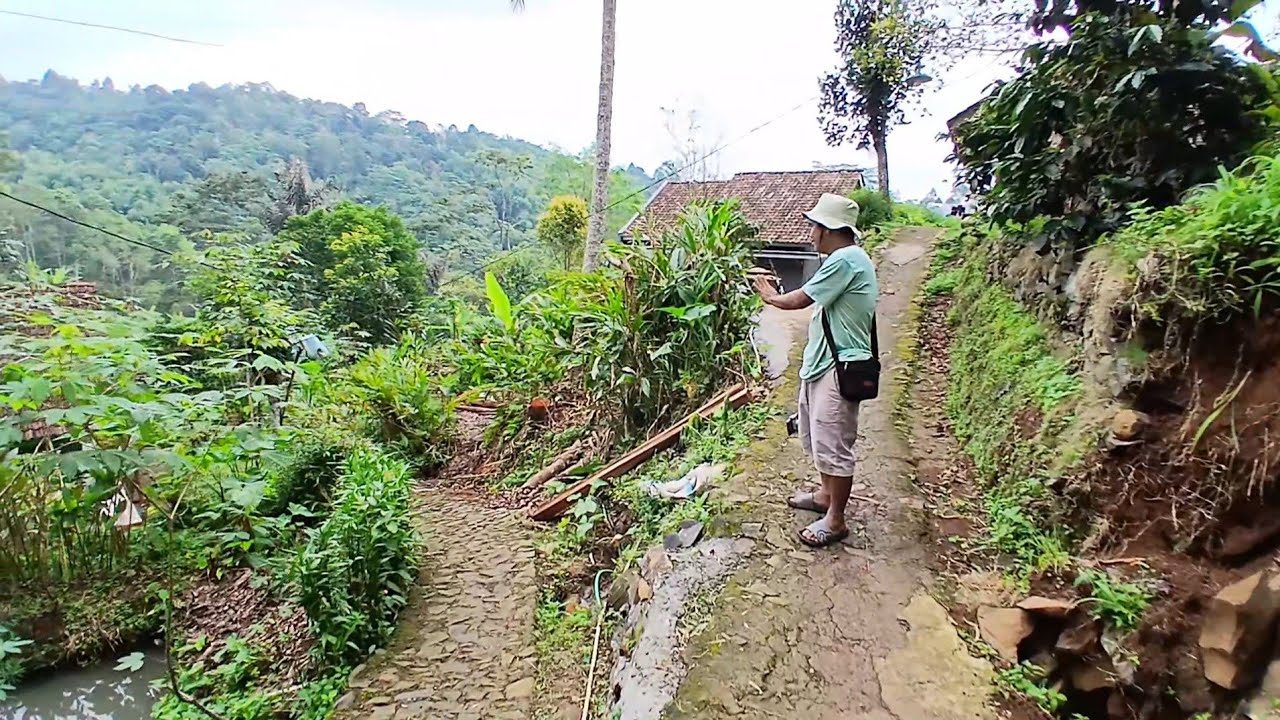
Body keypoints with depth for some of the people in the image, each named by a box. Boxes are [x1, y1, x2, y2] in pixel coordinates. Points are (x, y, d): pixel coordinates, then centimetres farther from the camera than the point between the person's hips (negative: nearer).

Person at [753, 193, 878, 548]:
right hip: (823, 363, 11)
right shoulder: (846, 259, 14)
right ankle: (827, 494, 40)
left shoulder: (845, 259, -20)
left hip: (839, 368, -11)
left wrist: (771, 297, 2)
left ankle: (835, 519, 13)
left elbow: (800, 299, -15)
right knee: (818, 436, 22)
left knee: (833, 444, -1)